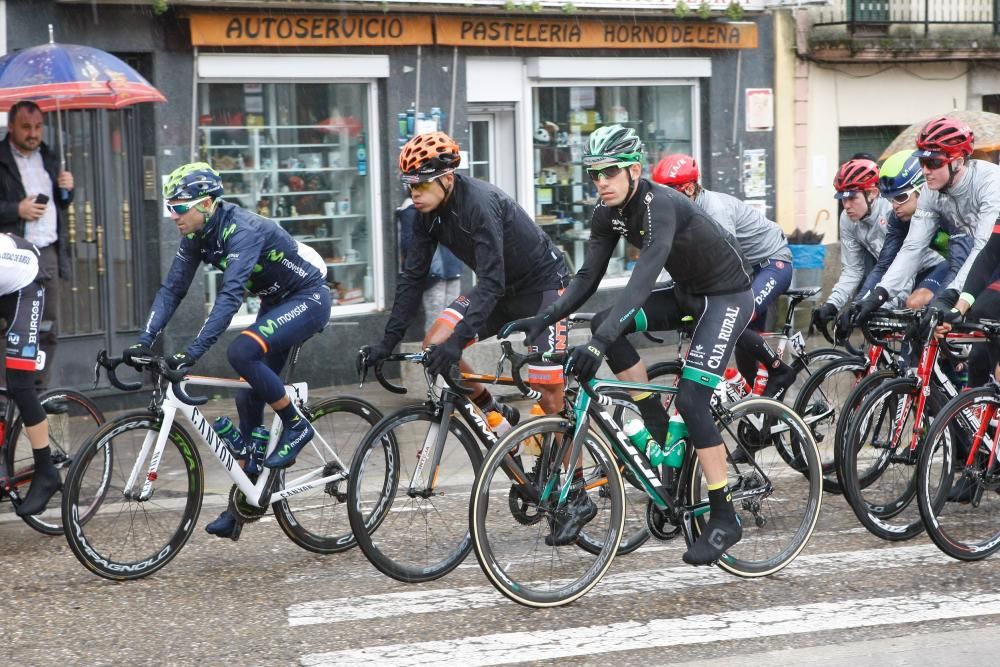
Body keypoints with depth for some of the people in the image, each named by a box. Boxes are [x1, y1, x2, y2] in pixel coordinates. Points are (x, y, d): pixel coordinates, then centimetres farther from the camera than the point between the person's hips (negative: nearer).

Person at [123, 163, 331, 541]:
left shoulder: (242, 230, -29)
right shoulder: (196, 237, -4)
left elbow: (230, 295, -39)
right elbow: (172, 289, -4)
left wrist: (193, 352, -45)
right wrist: (144, 342, -16)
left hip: (308, 299, -9)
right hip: (276, 304, 9)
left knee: (241, 351, -30)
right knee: (248, 399, 4)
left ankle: (296, 425, -12)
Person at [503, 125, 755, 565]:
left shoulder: (660, 206, -31)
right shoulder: (609, 211, -6)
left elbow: (642, 280, -42)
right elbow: (589, 276, -3)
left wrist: (600, 343, -52)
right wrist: (544, 319, -17)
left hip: (727, 296, -8)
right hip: (687, 293, 8)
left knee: (691, 399, -18)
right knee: (605, 325, -10)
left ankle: (724, 519, -8)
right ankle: (661, 432, 1)